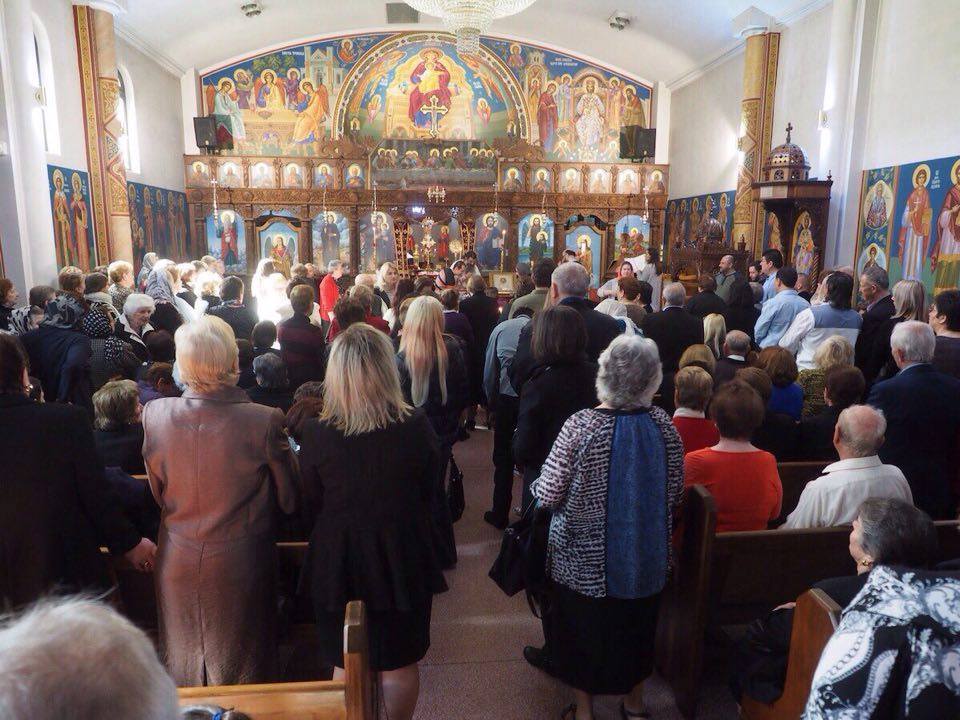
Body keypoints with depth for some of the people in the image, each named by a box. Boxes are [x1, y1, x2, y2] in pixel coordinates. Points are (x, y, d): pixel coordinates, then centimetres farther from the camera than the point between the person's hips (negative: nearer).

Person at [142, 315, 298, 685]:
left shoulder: (155, 414, -15)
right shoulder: (264, 421, -26)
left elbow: (158, 491, 0)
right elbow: (289, 500, -12)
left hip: (178, 563, 3)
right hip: (239, 567, -3)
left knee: (184, 669, 25)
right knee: (239, 673, 20)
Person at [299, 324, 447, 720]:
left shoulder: (316, 432, -18)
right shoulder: (417, 427, -17)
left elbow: (312, 503, -4)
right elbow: (430, 494, -2)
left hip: (338, 559, 0)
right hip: (402, 558, 1)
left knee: (346, 667, 19)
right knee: (400, 665, 20)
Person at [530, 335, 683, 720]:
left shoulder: (581, 425, -24)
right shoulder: (663, 425, -10)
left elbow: (548, 496, -19)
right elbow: (675, 493, 2)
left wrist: (537, 483, 2)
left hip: (586, 557, -4)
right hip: (647, 554, 4)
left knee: (582, 630, 18)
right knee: (636, 625, 25)